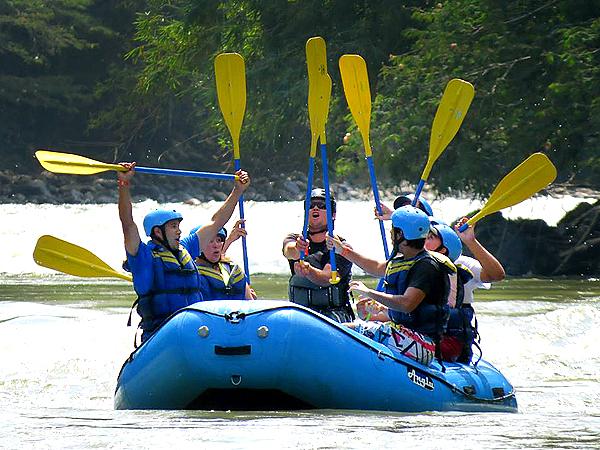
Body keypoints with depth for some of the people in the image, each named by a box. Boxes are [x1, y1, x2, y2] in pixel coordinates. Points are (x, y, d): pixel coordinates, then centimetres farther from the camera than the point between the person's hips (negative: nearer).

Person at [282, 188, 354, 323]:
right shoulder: (294, 239, 10)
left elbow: (326, 278, -18)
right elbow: (288, 251, -16)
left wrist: (308, 271, -41)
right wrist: (297, 249, -41)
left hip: (333, 311, -3)